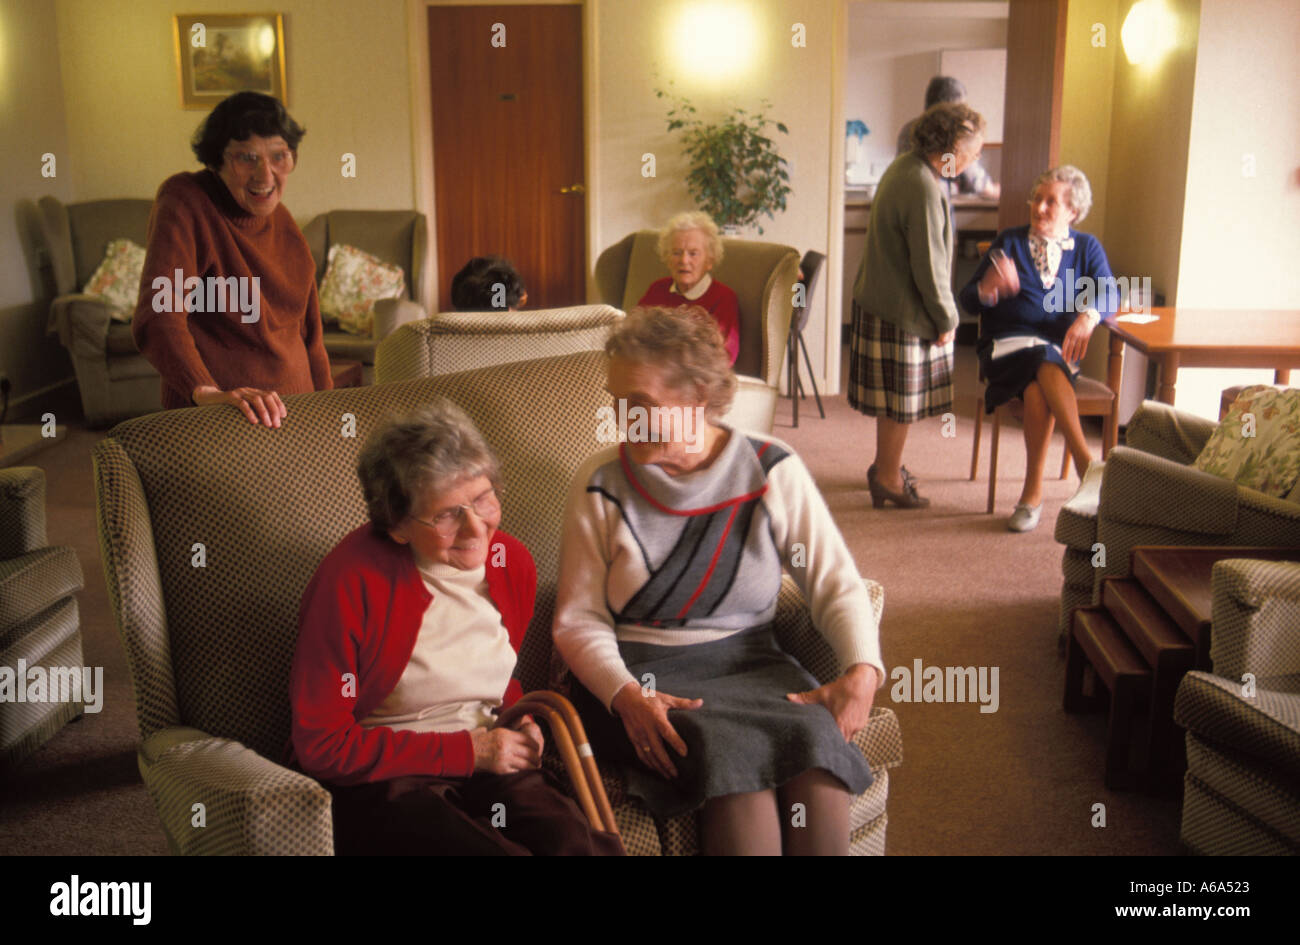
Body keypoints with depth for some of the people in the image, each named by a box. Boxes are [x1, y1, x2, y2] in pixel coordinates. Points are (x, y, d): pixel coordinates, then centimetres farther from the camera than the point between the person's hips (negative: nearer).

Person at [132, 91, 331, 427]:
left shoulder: (281, 218, 8)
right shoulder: (184, 202, -12)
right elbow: (156, 320, -27)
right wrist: (208, 392, -42)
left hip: (291, 410, 6)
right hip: (213, 423, -6)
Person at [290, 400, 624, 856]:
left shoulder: (511, 560, 4)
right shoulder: (351, 581, -15)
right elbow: (322, 745, -12)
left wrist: (524, 724, 1)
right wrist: (467, 750, -13)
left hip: (489, 762, 4)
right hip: (379, 780, -4)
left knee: (588, 845, -25)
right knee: (502, 851, -31)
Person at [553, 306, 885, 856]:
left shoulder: (772, 470, 1)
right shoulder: (601, 485, -1)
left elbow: (837, 587, 3)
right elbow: (577, 619, -2)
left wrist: (863, 670, -16)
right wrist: (626, 694, -20)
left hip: (749, 662, 2)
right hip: (639, 670, -1)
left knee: (815, 737, -31)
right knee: (732, 751, -33)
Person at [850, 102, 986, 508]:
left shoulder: (906, 167, 8)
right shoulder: (924, 189, -24)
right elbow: (929, 265, -21)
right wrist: (946, 319, -9)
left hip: (878, 299, 10)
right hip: (902, 310, -10)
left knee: (893, 396, 20)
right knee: (901, 399, 3)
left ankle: (886, 467, 33)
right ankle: (889, 478, 16)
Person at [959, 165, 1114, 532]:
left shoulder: (1087, 247, 16)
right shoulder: (1010, 242, 13)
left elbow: (1108, 295, -1)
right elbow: (969, 300, 6)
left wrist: (1088, 315, -24)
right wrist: (987, 289, -18)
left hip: (1061, 347, 1)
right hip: (1007, 342, 0)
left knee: (1038, 388, -35)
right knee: (1045, 363, -37)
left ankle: (1033, 492, -31)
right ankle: (1086, 461, -40)